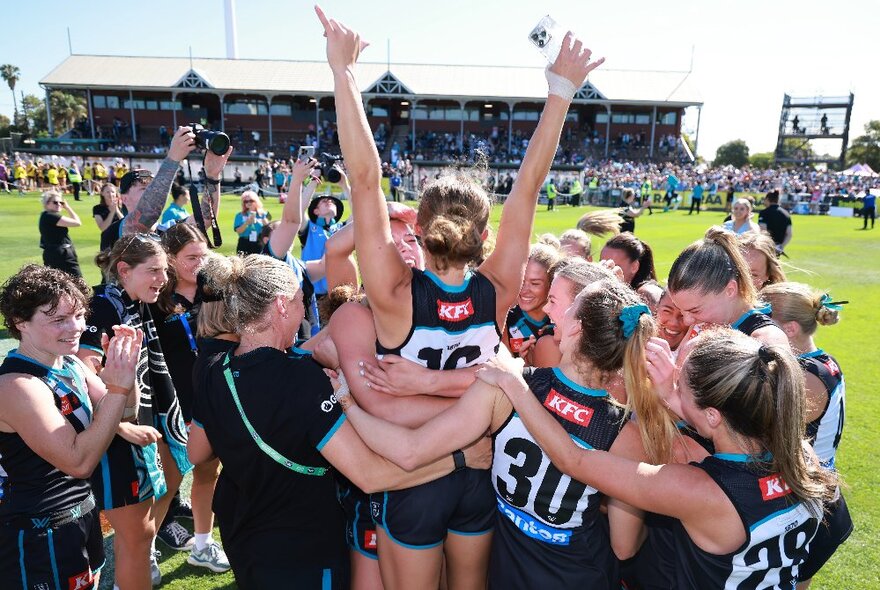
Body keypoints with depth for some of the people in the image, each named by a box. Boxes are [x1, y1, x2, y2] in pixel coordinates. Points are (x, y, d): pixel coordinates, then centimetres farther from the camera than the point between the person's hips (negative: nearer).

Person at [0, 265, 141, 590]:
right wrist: (118, 386, -30)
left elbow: (125, 414, 3)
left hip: (82, 508, 8)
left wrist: (126, 370, -15)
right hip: (41, 532, -8)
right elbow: (79, 461, -27)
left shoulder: (69, 364, -1)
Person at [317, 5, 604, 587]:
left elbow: (366, 179, -28)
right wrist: (562, 89, -9)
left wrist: (343, 70, -25)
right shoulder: (496, 294, -17)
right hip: (480, 470, 3)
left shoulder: (397, 296, -25)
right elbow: (529, 185, -14)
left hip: (411, 476, -2)